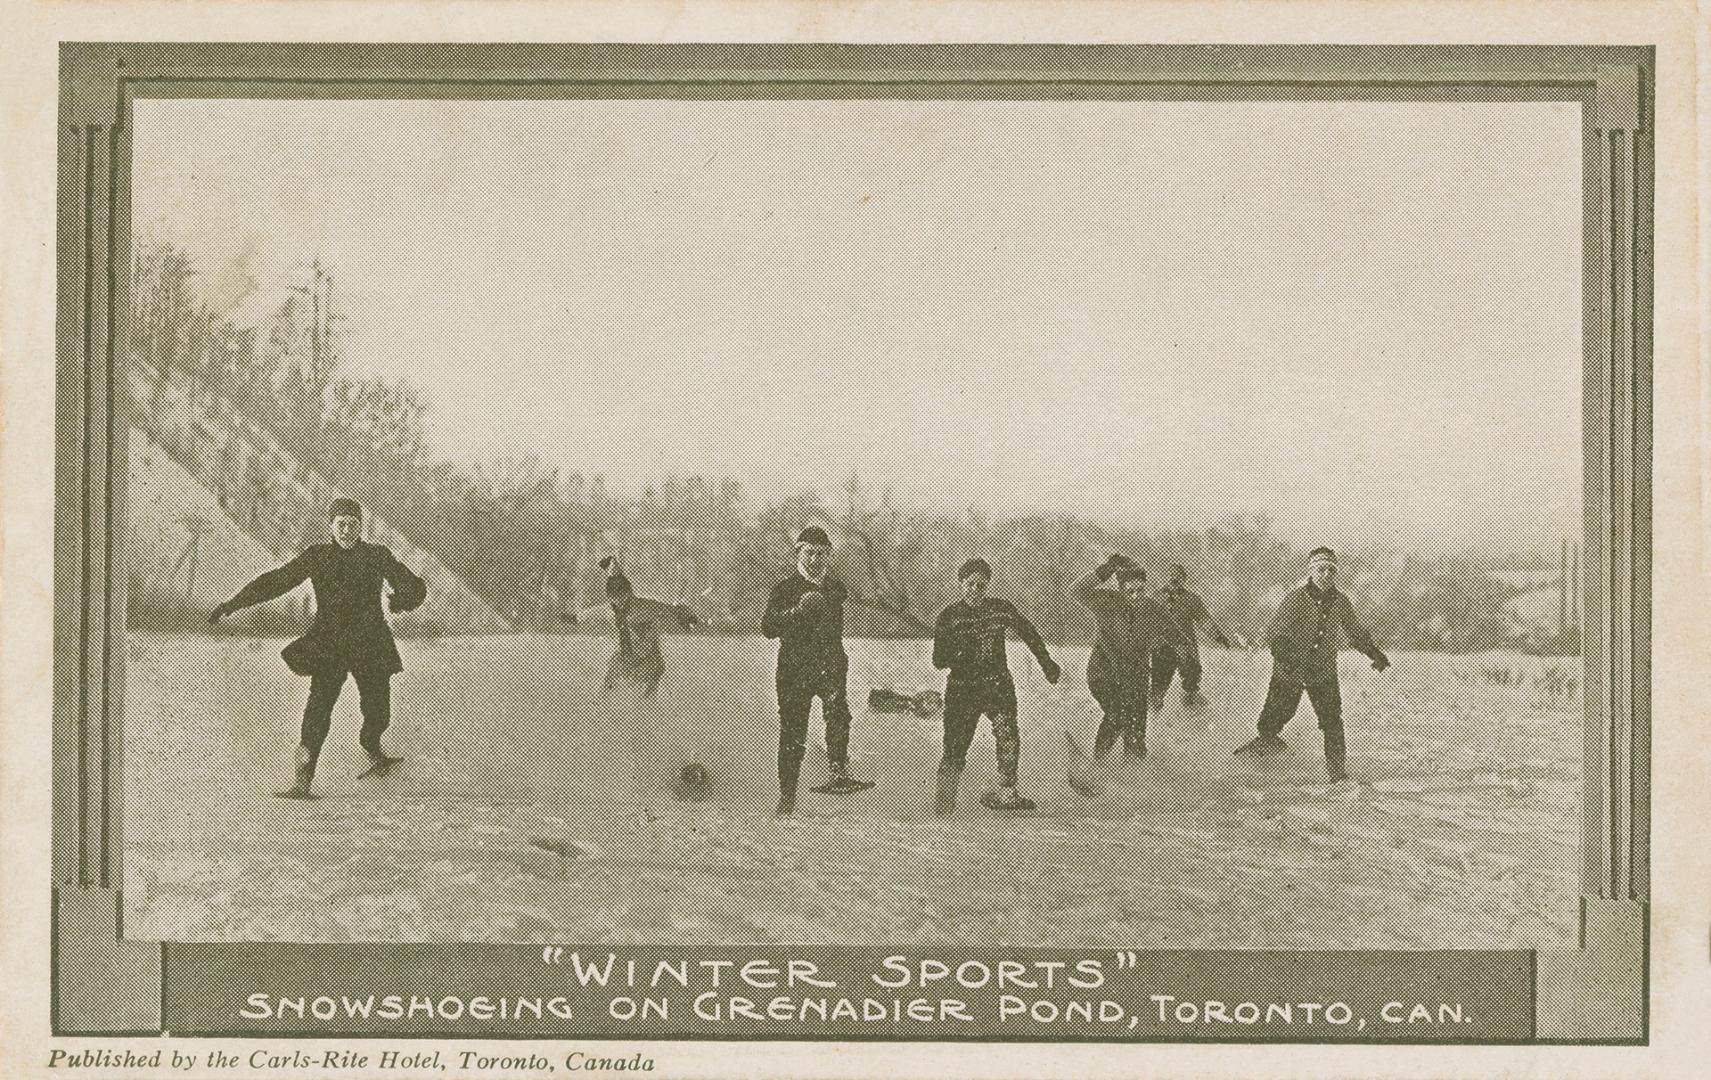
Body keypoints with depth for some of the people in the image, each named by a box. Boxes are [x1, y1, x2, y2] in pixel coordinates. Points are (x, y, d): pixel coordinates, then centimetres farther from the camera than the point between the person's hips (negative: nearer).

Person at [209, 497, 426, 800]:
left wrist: (401, 599, -21)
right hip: (329, 644, -1)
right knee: (318, 708, -16)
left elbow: (414, 588, -2)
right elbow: (275, 582, -2)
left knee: (377, 711, 5)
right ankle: (302, 783, -19)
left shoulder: (377, 556, 1)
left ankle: (374, 752, 39)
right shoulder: (317, 557, 0)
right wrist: (232, 604, -7)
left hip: (371, 645, 1)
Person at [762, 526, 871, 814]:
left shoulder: (836, 588, 13)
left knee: (837, 710, -27)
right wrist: (798, 610, -26)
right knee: (793, 732, 1)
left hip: (830, 663, 2)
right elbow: (769, 627, -14)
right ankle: (787, 793, 12)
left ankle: (839, 772, -37)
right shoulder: (786, 588, 0)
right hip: (794, 667, -2)